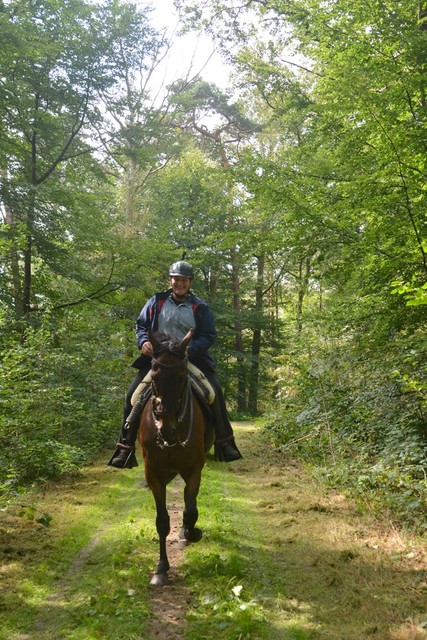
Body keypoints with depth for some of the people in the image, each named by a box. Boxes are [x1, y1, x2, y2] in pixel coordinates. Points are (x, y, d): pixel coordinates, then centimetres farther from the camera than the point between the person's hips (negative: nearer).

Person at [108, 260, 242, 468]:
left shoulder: (200, 307, 3)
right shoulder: (157, 302, 5)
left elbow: (208, 335, -2)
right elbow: (141, 325, 10)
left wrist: (190, 349, -20)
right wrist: (143, 341, -12)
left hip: (191, 359, 0)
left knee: (215, 392, -14)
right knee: (133, 394, -12)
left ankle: (225, 443, 0)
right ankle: (125, 447, -3)